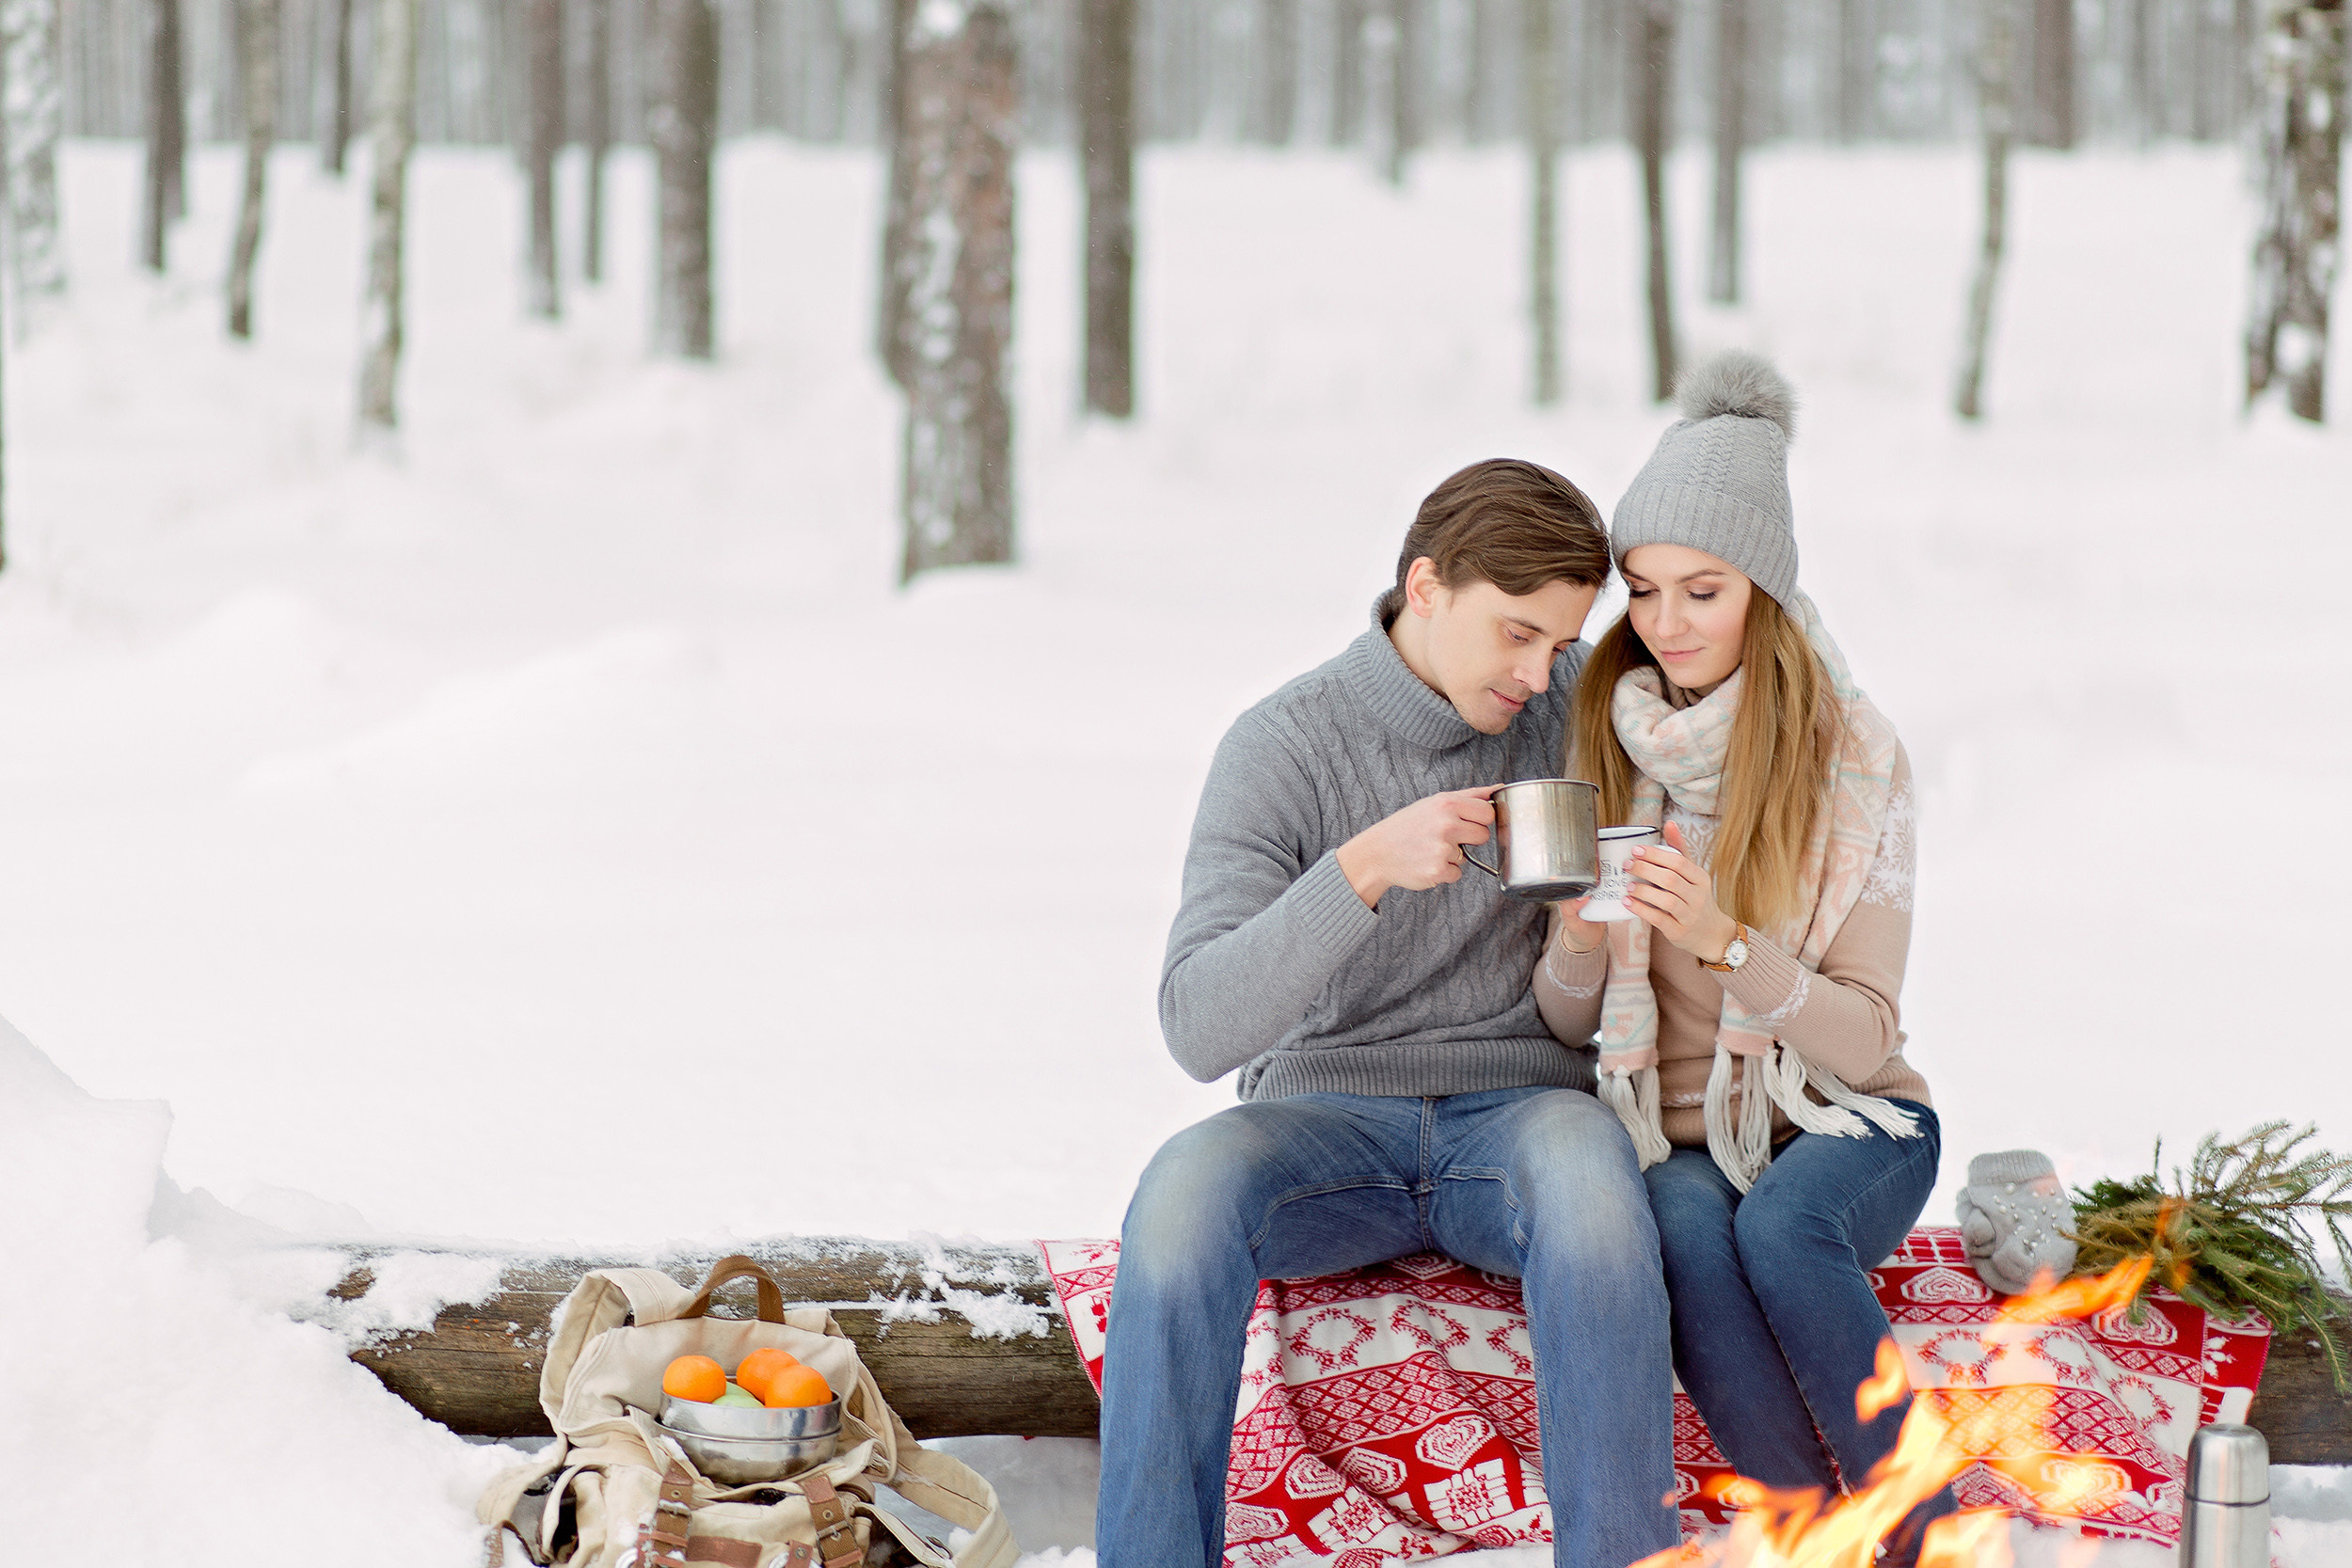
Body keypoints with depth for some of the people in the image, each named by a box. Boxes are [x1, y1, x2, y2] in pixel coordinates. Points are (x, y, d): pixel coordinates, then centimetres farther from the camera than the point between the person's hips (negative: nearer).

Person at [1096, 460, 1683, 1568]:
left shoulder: (1580, 701, 1)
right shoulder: (1281, 749, -9)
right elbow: (1201, 1030, -18)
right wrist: (1365, 867, -32)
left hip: (1520, 1113, 1)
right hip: (1324, 1119, -1)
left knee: (1587, 1173, -37)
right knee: (1186, 1188, -35)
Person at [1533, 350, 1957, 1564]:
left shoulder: (1852, 755, -7)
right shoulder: (1601, 742, 2)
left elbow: (1864, 1037, -11)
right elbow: (1564, 1024, 5)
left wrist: (1725, 941, -28)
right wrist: (1581, 943, -19)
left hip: (1842, 1120, -2)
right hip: (1672, 1131, 2)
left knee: (1781, 1226, -36)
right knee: (1691, 1235, -34)